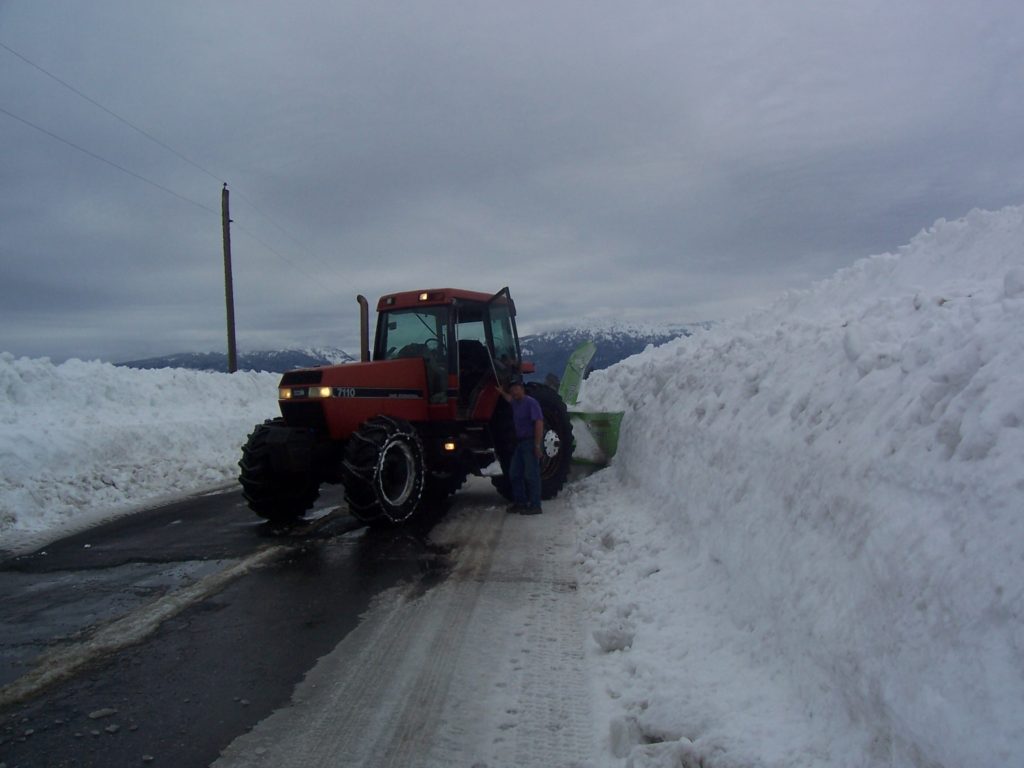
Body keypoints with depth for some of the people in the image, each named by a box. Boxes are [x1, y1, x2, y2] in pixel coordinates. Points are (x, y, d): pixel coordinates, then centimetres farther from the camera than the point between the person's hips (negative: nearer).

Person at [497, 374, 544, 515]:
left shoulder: (530, 402, -13)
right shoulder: (516, 403, 14)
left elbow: (539, 423, -21)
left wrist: (538, 445, -25)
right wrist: (502, 392, 34)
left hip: (531, 442, -9)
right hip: (520, 442, 9)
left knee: (531, 475, -7)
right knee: (514, 474, 12)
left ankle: (535, 506, -3)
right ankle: (520, 502, 21)